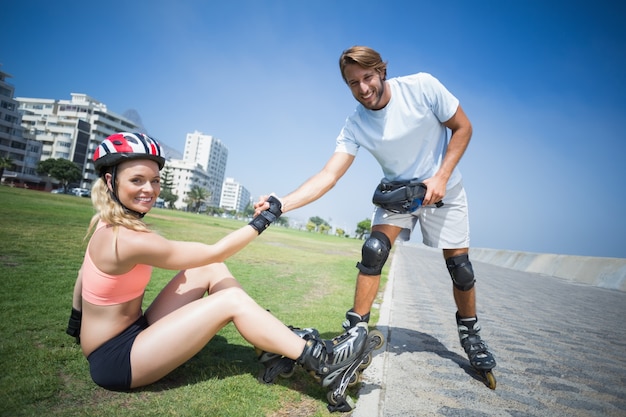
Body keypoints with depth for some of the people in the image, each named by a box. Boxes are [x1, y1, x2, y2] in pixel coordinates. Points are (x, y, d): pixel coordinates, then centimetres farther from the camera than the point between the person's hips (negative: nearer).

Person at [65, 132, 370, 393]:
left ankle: (281, 341, 0)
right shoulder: (129, 240, -28)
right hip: (115, 359, -9)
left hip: (131, 332, 9)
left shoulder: (107, 222, 1)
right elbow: (215, 252, -25)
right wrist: (264, 219, -17)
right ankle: (321, 362, -13)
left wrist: (76, 323, 30)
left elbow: (83, 275, 15)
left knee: (210, 271, -4)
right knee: (232, 301, -21)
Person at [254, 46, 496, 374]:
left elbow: (462, 127, -10)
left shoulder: (422, 86, -21)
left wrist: (441, 178, -21)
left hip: (442, 188, 0)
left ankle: (470, 333, 28)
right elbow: (328, 176, -26)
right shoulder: (355, 126, -18)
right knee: (373, 251, -17)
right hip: (396, 192, 1)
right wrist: (281, 204, -40)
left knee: (459, 264, 1)